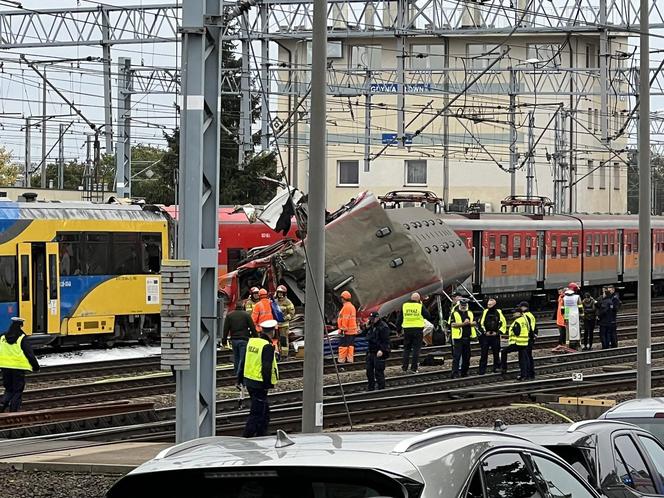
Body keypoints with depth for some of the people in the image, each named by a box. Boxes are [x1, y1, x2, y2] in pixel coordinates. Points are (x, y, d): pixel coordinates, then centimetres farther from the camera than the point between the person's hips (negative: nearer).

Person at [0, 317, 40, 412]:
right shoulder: (22, 339, -12)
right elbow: (30, 354, -11)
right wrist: (36, 366, 0)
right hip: (18, 368, -5)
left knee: (9, 389, 18)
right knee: (17, 391, 5)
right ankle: (13, 411, 3)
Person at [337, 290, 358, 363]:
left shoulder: (346, 307, -14)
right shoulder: (352, 307, 17)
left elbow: (345, 319, -20)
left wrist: (343, 329, -19)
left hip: (346, 331, -10)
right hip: (352, 331, 10)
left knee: (343, 346, -8)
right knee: (350, 346, 10)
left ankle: (341, 360, -9)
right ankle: (350, 360, 10)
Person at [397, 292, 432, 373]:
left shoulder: (404, 306, 4)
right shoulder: (420, 306, -5)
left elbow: (399, 319, 7)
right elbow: (428, 317, 2)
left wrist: (398, 329, 15)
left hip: (407, 330, 3)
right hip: (418, 329, -3)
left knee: (406, 348, 12)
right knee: (416, 349, 2)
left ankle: (404, 367, 8)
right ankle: (414, 368, -1)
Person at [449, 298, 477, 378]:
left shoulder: (470, 313, 14)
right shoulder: (455, 314, -3)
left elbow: (475, 323, 12)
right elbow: (453, 324, -13)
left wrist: (469, 323, -9)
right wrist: (463, 324, -19)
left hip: (467, 338, 6)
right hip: (458, 338, -6)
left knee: (466, 356, 11)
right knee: (456, 356, -10)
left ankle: (464, 372, 21)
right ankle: (455, 373, -13)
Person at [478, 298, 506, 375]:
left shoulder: (498, 312, 3)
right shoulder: (485, 312, 4)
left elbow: (503, 324, 5)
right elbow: (481, 323, 6)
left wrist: (498, 332, -4)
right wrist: (484, 332, -5)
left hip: (495, 336, 0)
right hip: (485, 336, 0)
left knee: (496, 353, 4)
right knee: (484, 353, -3)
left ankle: (496, 368, 15)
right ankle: (482, 370, -1)